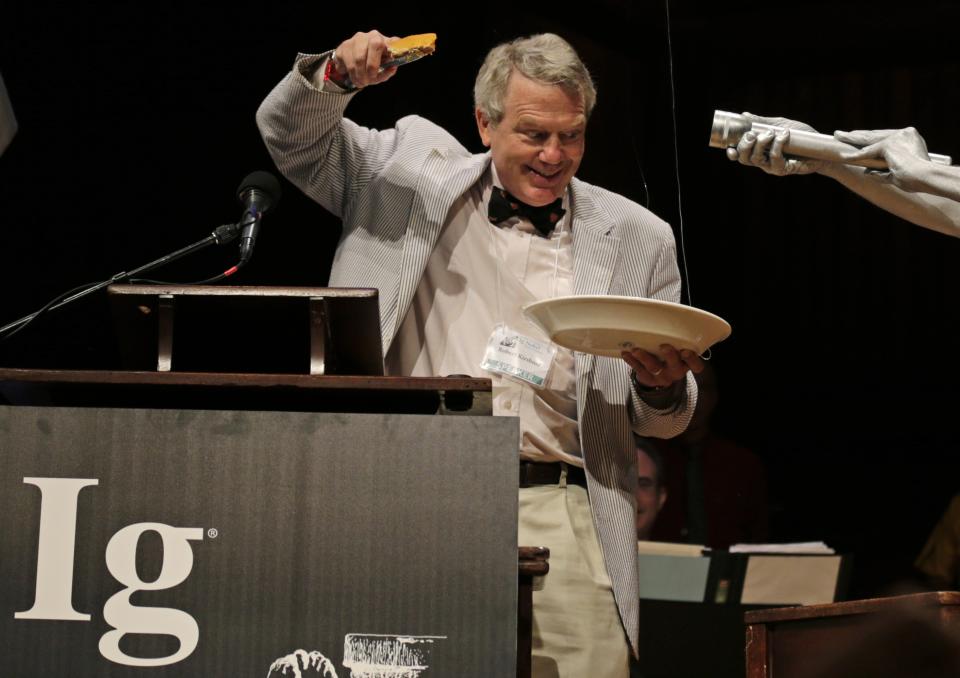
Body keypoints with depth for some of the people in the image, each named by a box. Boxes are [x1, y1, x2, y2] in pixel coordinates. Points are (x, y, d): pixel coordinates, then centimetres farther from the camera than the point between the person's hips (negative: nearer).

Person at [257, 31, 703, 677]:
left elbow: (663, 421, 16)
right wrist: (336, 73, -4)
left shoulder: (635, 237, 11)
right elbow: (292, 134, 16)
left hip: (553, 510, 0)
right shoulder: (418, 171, 11)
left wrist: (664, 387, -8)